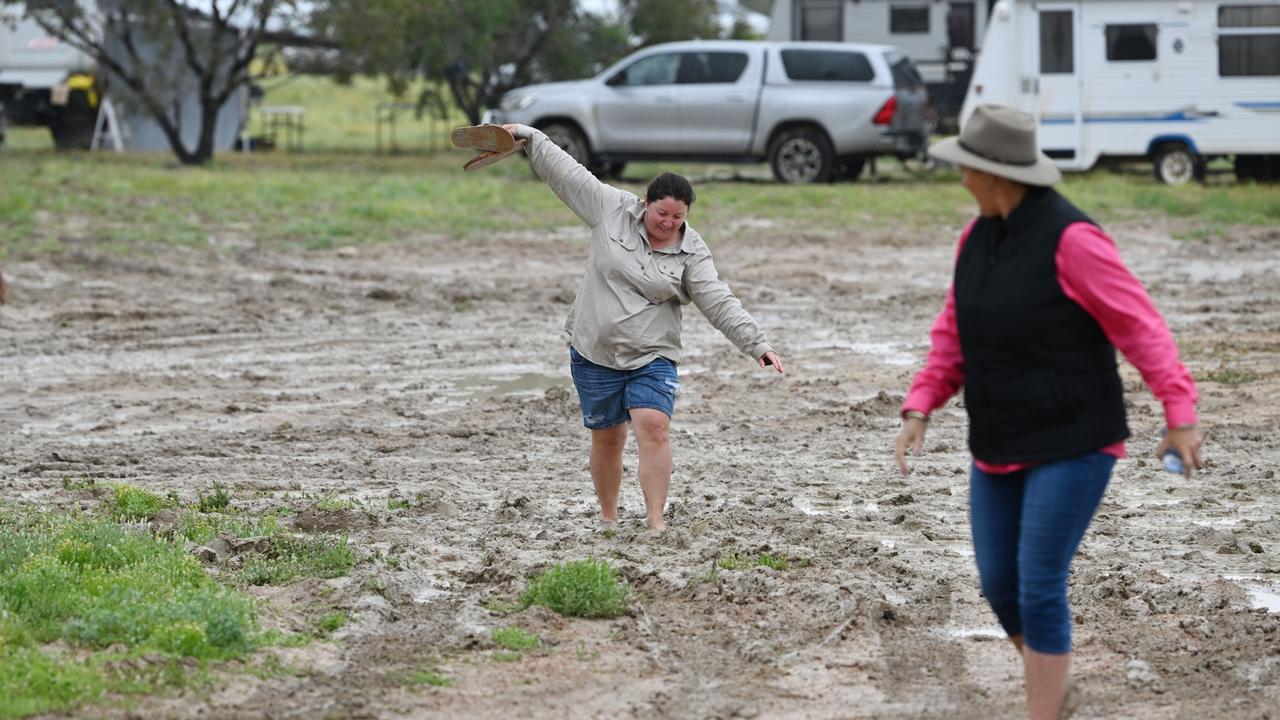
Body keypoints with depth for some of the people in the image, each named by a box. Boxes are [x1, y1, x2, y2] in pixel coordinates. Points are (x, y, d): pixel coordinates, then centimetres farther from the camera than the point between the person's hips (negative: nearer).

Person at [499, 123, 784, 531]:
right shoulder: (611, 210, -4)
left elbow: (720, 303, -11)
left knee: (654, 427, -20)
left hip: (652, 359, -1)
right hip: (594, 354, 1)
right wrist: (526, 136, 4)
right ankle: (608, 519, 26)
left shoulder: (691, 253, -5)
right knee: (606, 438, 9)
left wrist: (757, 345, -21)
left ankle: (656, 523, -19)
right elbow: (565, 172, 2)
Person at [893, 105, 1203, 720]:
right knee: (999, 585, 11)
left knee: (1039, 589, -10)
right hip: (1004, 444, 8)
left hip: (1073, 441, -8)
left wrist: (1181, 415, -20)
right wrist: (918, 411, 1)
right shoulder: (979, 236, 5)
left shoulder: (1069, 237, -19)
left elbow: (1140, 325, -17)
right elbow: (954, 335, 11)